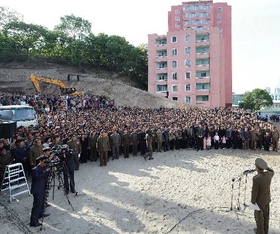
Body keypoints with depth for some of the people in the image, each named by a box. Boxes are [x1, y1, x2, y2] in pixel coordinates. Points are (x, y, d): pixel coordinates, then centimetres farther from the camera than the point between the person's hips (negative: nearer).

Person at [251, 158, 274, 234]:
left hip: (259, 201, -6)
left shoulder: (256, 178, -38)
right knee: (265, 215, 24)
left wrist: (253, 202, -13)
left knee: (259, 216, 17)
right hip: (266, 199, 6)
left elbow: (254, 192, -27)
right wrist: (265, 166, 5)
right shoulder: (268, 174, -17)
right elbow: (272, 172, 11)